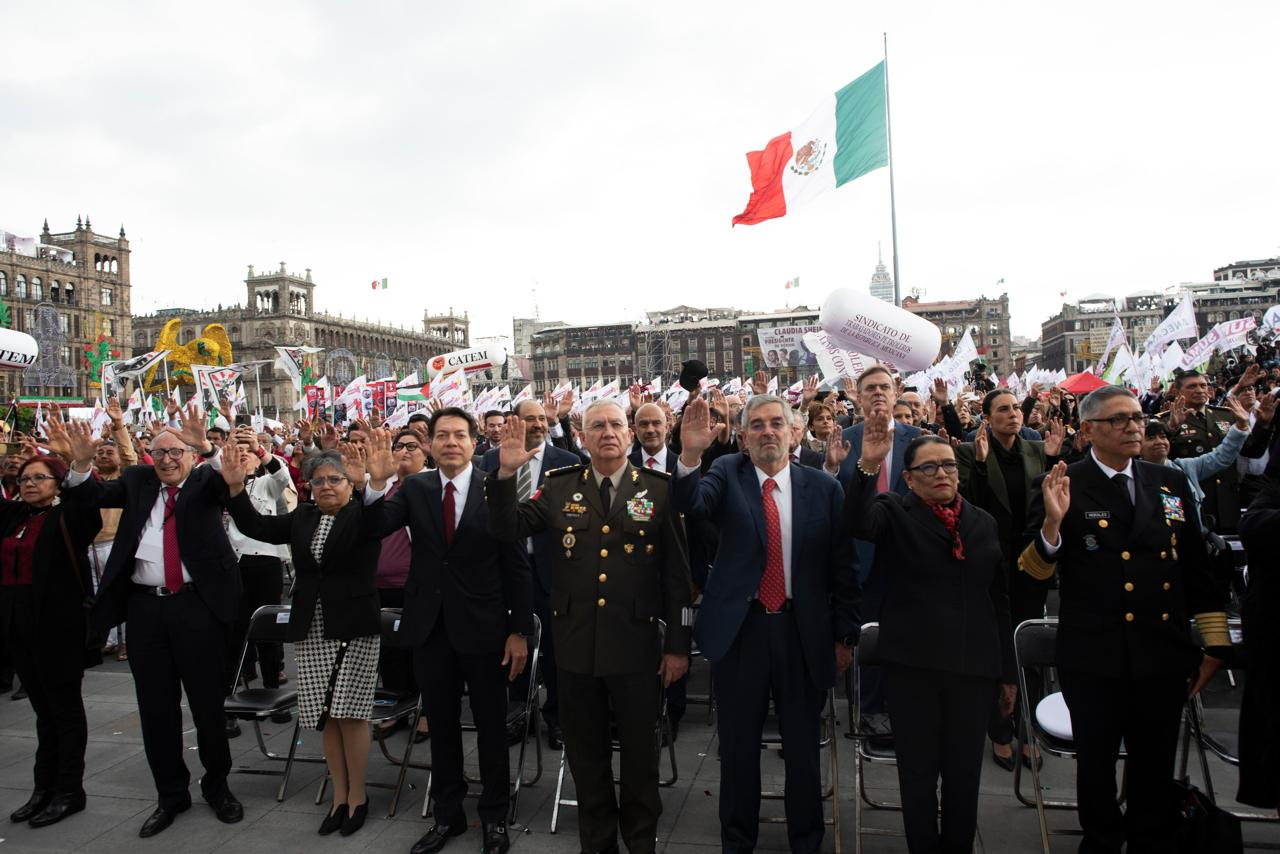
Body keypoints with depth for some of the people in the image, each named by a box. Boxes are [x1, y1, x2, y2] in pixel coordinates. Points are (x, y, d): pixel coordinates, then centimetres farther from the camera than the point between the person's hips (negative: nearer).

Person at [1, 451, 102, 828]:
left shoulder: (70, 516, -8)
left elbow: (91, 500, -25)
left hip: (59, 622, -6)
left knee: (64, 706, 4)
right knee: (43, 708, 16)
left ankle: (70, 790, 14)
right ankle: (45, 786, 26)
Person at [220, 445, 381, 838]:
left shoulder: (361, 515, -5)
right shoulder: (301, 518, 10)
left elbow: (380, 523, -27)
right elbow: (256, 526, 3)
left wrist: (364, 484, -44)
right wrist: (236, 487, -11)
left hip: (354, 628, -5)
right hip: (312, 631, 5)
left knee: (350, 714, -3)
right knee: (326, 717, 9)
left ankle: (357, 796, 14)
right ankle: (339, 795, 23)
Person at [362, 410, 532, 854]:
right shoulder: (414, 488, 1)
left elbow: (517, 566, -8)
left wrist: (520, 631, -9)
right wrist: (377, 484, -29)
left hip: (483, 626, -3)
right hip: (431, 625, 3)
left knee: (491, 725, 12)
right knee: (442, 724, 17)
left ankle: (494, 817, 30)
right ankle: (448, 814, 35)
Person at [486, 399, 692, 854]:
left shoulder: (659, 489, -4)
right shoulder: (559, 487, 2)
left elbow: (677, 571, -3)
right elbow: (507, 530, -2)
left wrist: (678, 644, -4)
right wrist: (505, 474, -18)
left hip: (635, 643, -2)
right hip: (576, 642, 2)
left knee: (639, 748, 14)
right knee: (586, 750, 16)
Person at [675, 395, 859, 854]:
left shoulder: (823, 487, -1)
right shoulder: (728, 475, -2)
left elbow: (842, 567, 2)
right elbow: (692, 504, -23)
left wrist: (844, 635, 3)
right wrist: (690, 455, -41)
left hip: (804, 632, 1)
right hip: (740, 628, 0)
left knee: (803, 747, 15)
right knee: (738, 747, 14)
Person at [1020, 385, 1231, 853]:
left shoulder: (1171, 482, 6)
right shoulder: (1063, 487, -8)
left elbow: (1196, 568, 11)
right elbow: (1034, 570, -13)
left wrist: (1215, 643, 9)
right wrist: (1052, 522, -31)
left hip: (1163, 654, 4)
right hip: (1095, 657, -3)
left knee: (1155, 766, 18)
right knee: (1096, 762, 15)